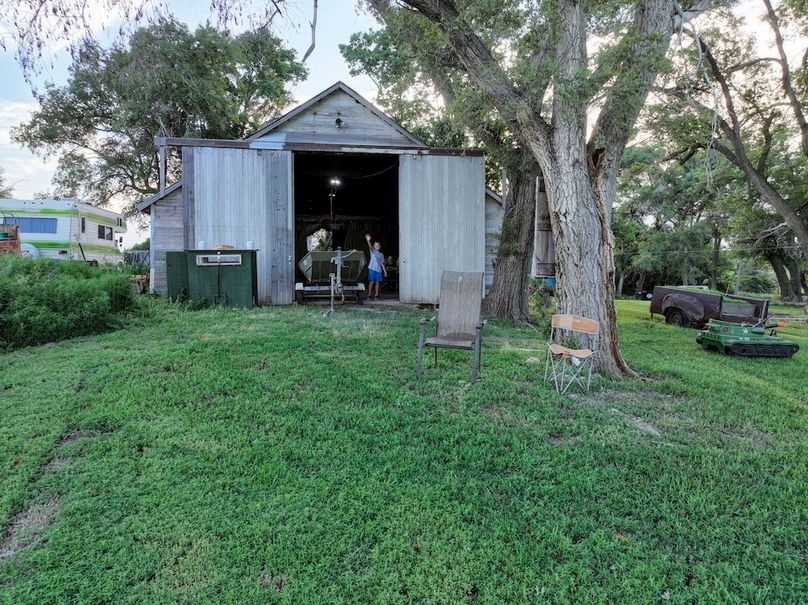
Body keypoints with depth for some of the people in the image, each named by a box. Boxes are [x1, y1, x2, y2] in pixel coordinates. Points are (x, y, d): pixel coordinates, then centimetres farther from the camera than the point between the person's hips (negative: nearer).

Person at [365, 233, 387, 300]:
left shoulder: (381, 255, 18)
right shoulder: (373, 251, 6)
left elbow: (382, 264, 19)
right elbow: (370, 246, -15)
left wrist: (385, 271, 13)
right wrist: (368, 240, -35)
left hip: (378, 270, 4)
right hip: (372, 269, -4)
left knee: (377, 282, 2)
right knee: (371, 282, -6)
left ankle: (376, 295, 7)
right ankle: (369, 295, -2)